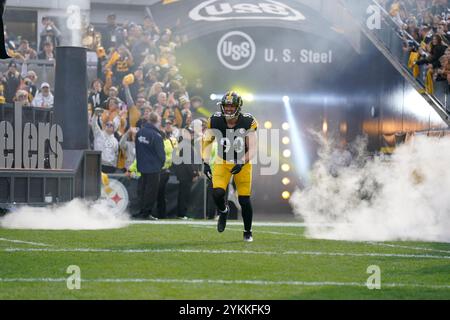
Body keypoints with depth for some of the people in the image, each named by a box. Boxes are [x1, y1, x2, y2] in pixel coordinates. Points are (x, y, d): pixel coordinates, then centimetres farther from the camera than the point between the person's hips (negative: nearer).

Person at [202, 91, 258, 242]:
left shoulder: (247, 122, -18)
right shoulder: (215, 121, -14)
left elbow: (252, 149, -16)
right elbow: (207, 141, -3)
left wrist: (242, 163, -31)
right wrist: (206, 163, -13)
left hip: (242, 163, -1)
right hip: (222, 162, 1)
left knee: (244, 200, -1)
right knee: (218, 193, -20)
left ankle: (247, 232, 22)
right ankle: (223, 211, 17)